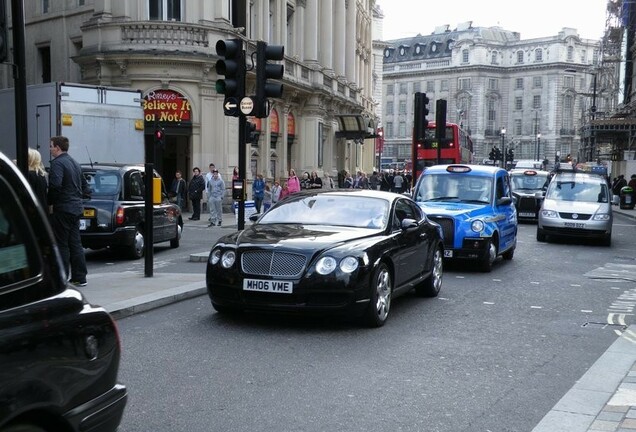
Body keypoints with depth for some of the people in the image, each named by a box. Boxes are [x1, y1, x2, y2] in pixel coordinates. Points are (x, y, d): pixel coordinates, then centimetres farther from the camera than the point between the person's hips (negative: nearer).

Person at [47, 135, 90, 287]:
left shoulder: (57, 163, -12)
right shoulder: (74, 163, 17)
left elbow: (55, 185, -25)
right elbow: (84, 185, 22)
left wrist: (50, 202, -14)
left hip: (62, 209, -9)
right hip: (76, 208, 9)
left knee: (61, 245, -3)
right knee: (75, 244, 11)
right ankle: (79, 277, 14)